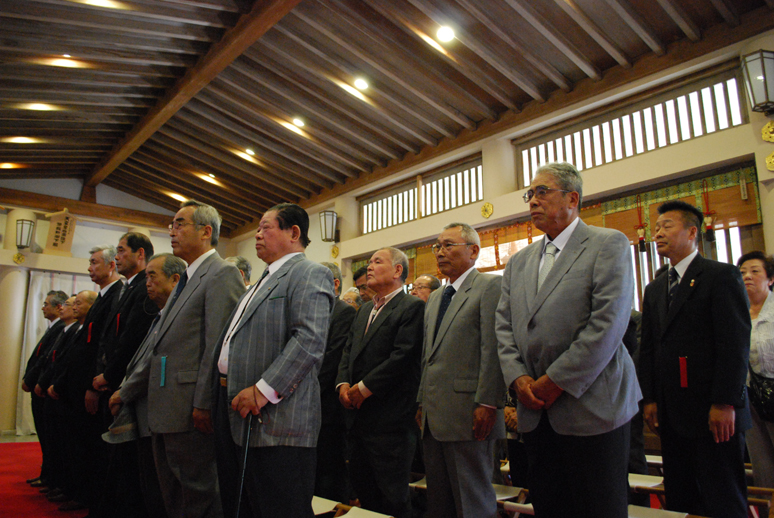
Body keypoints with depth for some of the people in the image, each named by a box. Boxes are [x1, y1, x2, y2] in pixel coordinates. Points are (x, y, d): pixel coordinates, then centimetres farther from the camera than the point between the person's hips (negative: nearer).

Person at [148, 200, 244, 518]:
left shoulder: (222, 274, -12)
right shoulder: (187, 279, 19)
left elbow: (217, 346, -19)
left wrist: (203, 405, -21)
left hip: (190, 412, -10)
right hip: (165, 414, 10)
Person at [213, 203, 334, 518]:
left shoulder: (310, 274, -9)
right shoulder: (265, 279, 22)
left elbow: (310, 340, -23)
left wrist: (263, 391, -25)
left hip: (275, 420, -9)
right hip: (236, 410, 10)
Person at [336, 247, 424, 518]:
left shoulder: (412, 307, -8)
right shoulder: (364, 310, 18)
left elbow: (402, 356, -17)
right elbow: (349, 351, 15)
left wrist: (365, 388, -16)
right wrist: (343, 383, -2)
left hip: (389, 417, -8)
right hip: (358, 415, 8)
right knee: (363, 491, 18)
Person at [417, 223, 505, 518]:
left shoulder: (490, 286, -5)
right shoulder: (435, 298, 21)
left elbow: (493, 350, -14)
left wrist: (487, 404, -19)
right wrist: (422, 403, 16)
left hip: (468, 415, -8)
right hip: (434, 417, 8)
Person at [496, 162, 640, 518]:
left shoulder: (609, 245, -4)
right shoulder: (518, 262, 16)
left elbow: (608, 324, -15)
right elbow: (504, 326, 12)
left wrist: (555, 381, -15)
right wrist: (518, 378, -5)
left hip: (590, 406, -5)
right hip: (535, 412, 6)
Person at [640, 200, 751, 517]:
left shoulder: (722, 276, -3)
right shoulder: (655, 289, 17)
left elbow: (735, 344, -11)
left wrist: (725, 403, -16)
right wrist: (650, 399, 8)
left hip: (713, 412, -6)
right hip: (672, 413, 6)